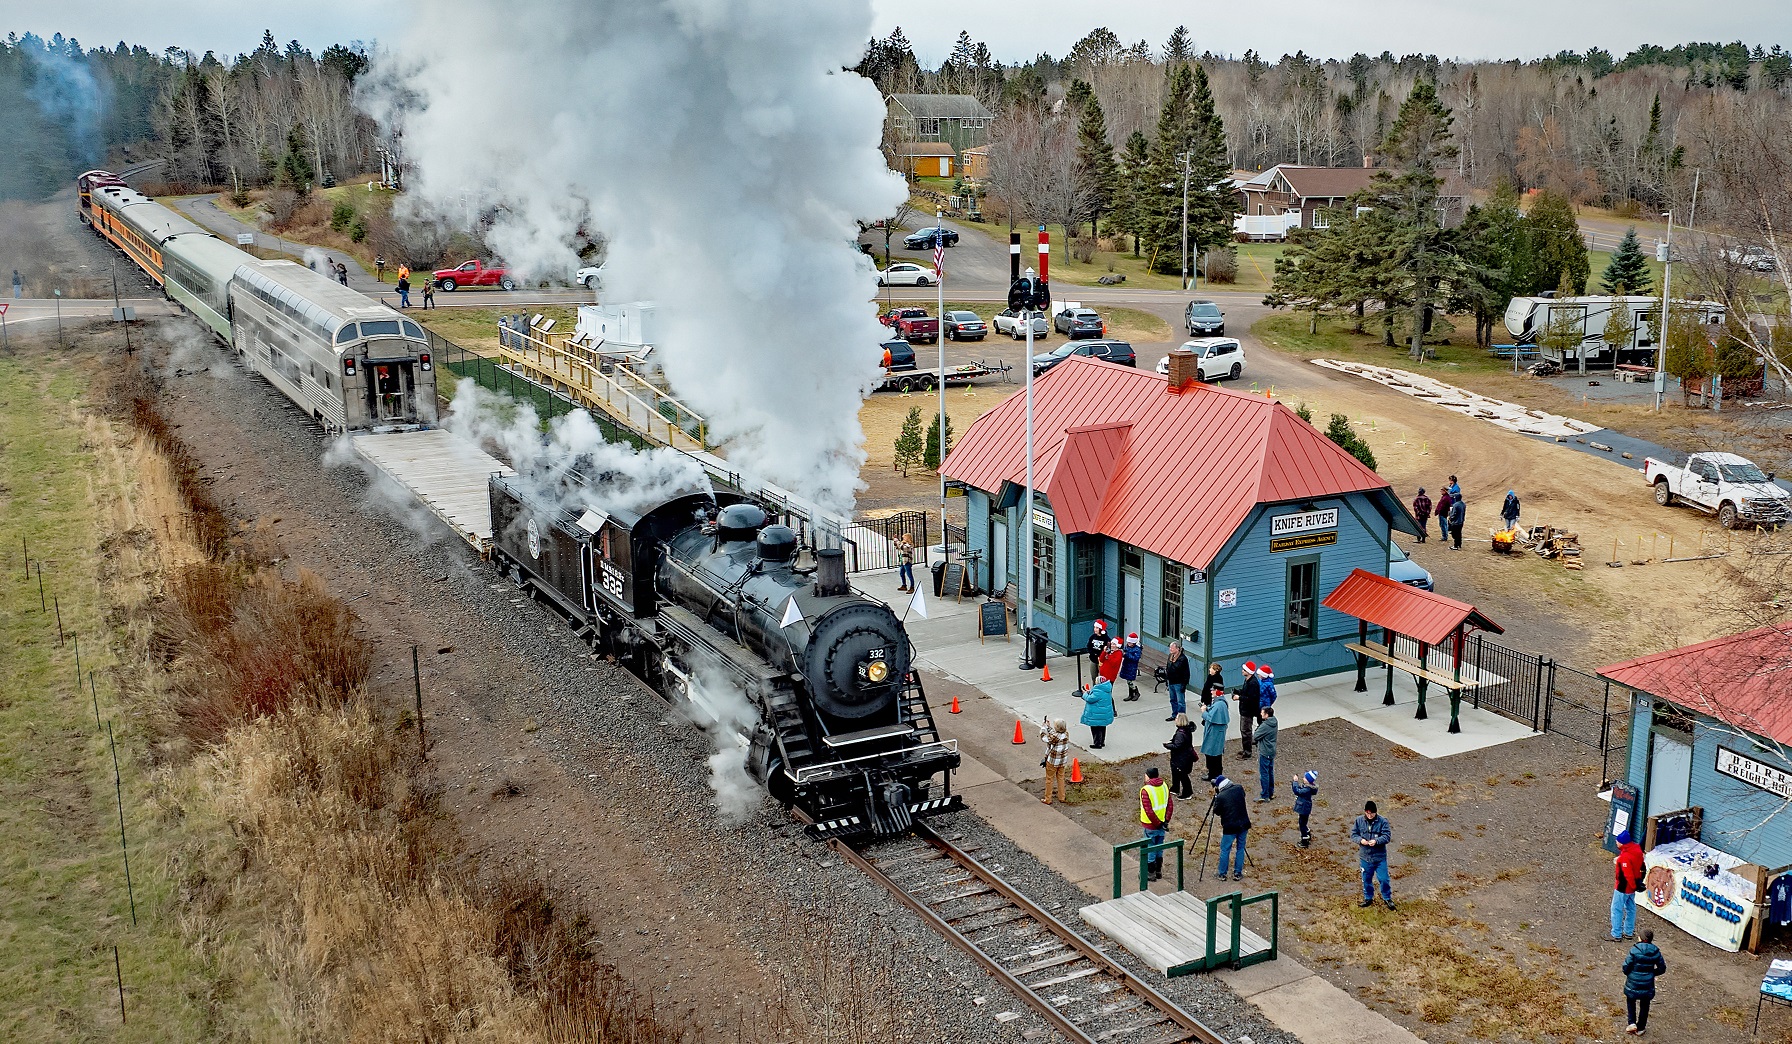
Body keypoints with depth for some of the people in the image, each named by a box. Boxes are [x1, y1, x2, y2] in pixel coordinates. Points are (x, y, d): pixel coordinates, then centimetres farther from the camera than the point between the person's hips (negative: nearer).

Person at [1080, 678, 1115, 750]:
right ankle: (1102, 742, 34)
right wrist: (1090, 691, 8)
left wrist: (1085, 693, -7)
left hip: (1097, 715, -10)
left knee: (1096, 729, 3)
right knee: (1102, 728, 21)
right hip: (1105, 714, 10)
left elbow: (1090, 699, -25)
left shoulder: (1098, 691, -29)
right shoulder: (1106, 689, 2)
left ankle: (1097, 744, 9)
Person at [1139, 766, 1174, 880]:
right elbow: (1170, 805, -1)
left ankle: (1151, 874, 18)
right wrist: (1166, 821, -1)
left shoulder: (1145, 790, -20)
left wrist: (1158, 823, -13)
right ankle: (1158, 871, 30)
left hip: (1151, 825, -6)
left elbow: (1149, 811, -23)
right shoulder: (1164, 786, -1)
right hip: (1161, 824, 6)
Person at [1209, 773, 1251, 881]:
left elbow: (1216, 812, -3)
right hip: (1243, 824, 5)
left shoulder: (1220, 796, -17)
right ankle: (1238, 874, 20)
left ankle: (1222, 874, 16)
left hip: (1230, 827, -5)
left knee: (1225, 850, 9)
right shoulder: (1239, 789, -3)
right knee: (1240, 849, 16)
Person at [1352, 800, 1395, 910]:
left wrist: (1376, 841, -29)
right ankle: (1368, 898, 33)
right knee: (1366, 879, 14)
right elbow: (1353, 834, 2)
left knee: (1384, 879, 3)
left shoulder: (1382, 822, -11)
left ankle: (1387, 898, 24)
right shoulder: (1359, 821, -3)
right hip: (1365, 856, 2)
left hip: (1380, 857, -2)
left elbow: (1387, 836, -12)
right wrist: (1360, 840, -19)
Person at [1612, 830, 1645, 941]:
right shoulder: (1637, 849, -3)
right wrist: (1638, 881, 15)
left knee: (1617, 910, 4)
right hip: (1632, 887, 9)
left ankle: (1616, 935, 11)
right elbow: (1641, 867, 9)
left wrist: (1634, 885, -14)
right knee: (1631, 908, 21)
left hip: (1623, 888, -9)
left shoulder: (1625, 857, -31)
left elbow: (1628, 874, -28)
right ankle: (1629, 932, 34)